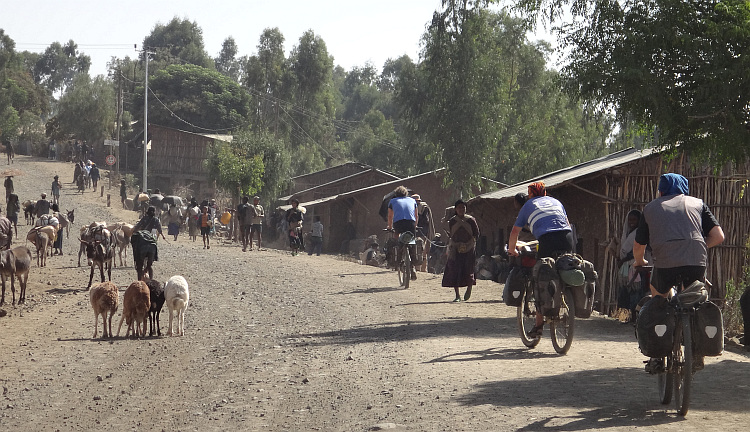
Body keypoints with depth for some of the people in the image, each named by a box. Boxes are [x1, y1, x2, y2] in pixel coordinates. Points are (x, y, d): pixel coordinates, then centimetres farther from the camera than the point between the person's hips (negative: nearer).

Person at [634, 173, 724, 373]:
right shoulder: (697, 203, 24)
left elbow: (638, 246, 24)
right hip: (697, 264, 1)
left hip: (665, 265, -1)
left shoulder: (651, 208, 23)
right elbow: (718, 236, 15)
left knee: (657, 295, 29)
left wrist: (639, 263, 45)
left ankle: (657, 356, 20)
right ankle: (697, 353, 24)